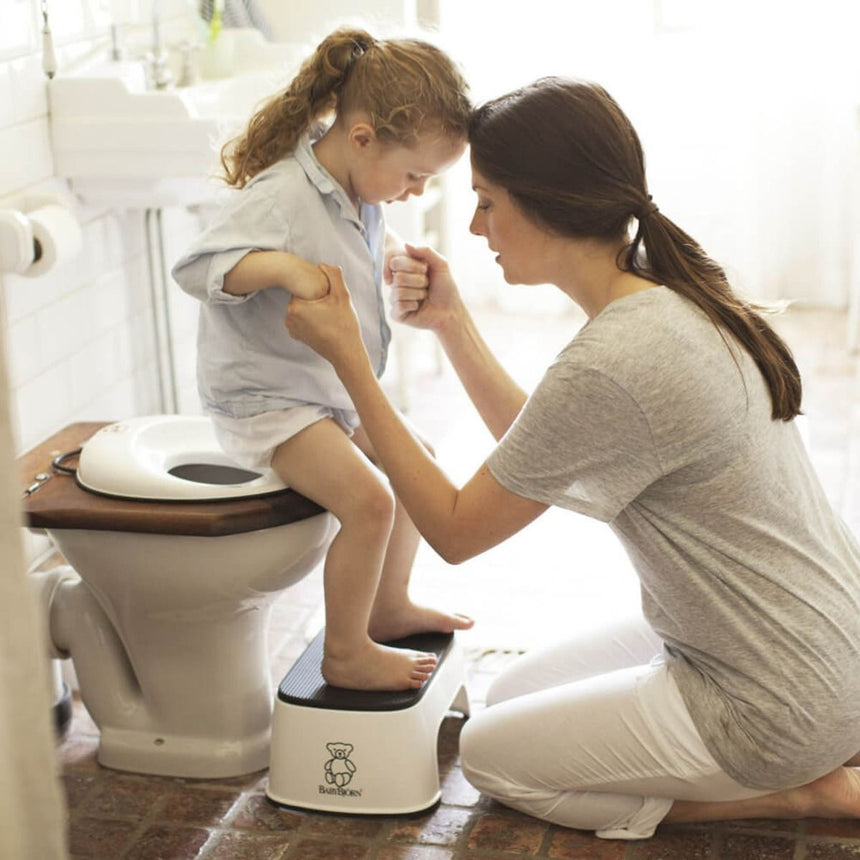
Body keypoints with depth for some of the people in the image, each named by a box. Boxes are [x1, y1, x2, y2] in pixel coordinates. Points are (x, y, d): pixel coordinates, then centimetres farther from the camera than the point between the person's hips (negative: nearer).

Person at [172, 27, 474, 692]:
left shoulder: (361, 194, 5)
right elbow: (197, 267, -32)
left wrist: (389, 260, 8)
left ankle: (388, 605, 34)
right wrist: (283, 266, -45)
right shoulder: (280, 194, -25)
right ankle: (345, 655, -5)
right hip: (268, 398, -10)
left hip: (337, 387, 10)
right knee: (367, 500, -23)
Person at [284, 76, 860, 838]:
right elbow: (540, 451, 11)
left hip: (777, 704, -8)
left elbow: (454, 530, -16)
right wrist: (453, 323, 3)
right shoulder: (672, 293, -1)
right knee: (513, 696, 20)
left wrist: (348, 358, -14)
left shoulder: (606, 368, -30)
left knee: (490, 753, 9)